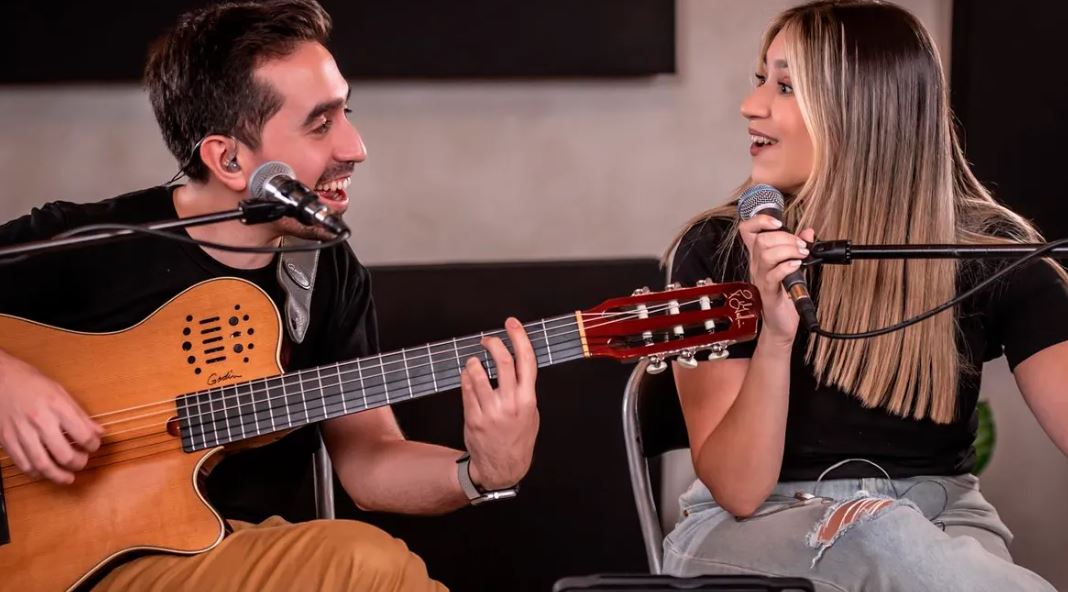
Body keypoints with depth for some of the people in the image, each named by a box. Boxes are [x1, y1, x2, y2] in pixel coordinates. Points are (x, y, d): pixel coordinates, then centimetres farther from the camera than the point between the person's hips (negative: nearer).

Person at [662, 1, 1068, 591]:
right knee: (874, 532, -34)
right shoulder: (717, 251, -9)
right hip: (752, 528, -1)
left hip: (938, 520, 1)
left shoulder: (988, 251, -7)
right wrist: (774, 337, -27)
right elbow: (737, 490, -12)